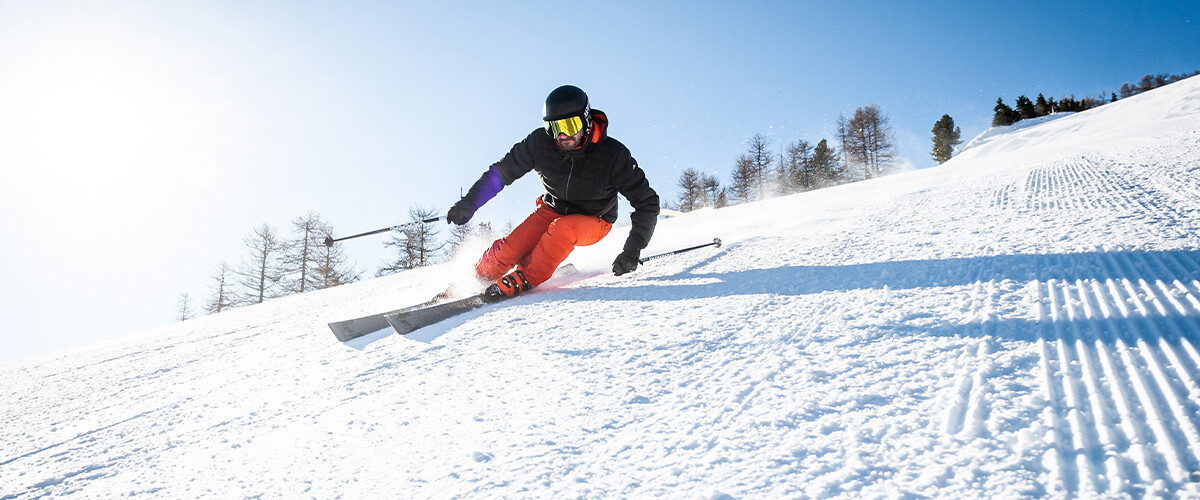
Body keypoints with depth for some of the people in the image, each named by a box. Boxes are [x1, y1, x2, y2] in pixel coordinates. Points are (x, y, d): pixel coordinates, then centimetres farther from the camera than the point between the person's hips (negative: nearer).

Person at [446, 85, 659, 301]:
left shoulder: (613, 156, -26)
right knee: (509, 250, -18)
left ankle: (524, 279, -20)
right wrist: (469, 202, -10)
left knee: (562, 229, -36)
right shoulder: (540, 143, -19)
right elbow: (503, 171, -4)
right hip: (553, 209, 3)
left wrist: (632, 251, -28)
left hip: (593, 221, -2)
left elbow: (647, 202, -20)